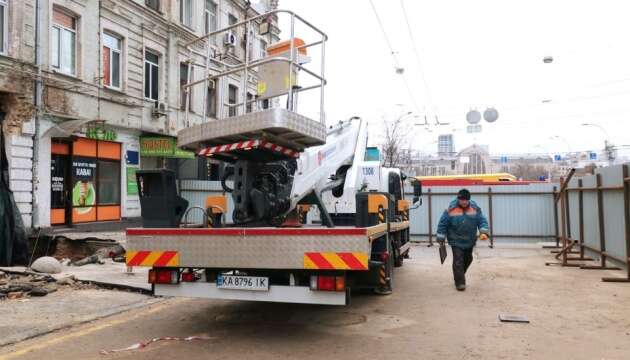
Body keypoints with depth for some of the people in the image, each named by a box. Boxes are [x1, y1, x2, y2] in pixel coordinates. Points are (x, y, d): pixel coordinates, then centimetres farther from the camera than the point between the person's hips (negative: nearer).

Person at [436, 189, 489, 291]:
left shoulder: (475, 209, -5)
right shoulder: (451, 209, -13)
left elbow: (482, 221, -3)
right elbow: (442, 224, -7)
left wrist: (483, 232, -21)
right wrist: (441, 238, -5)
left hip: (469, 241, 5)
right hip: (456, 241, -4)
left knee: (467, 259, 19)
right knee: (458, 261, -9)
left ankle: (459, 276, 42)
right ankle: (460, 282, 0)